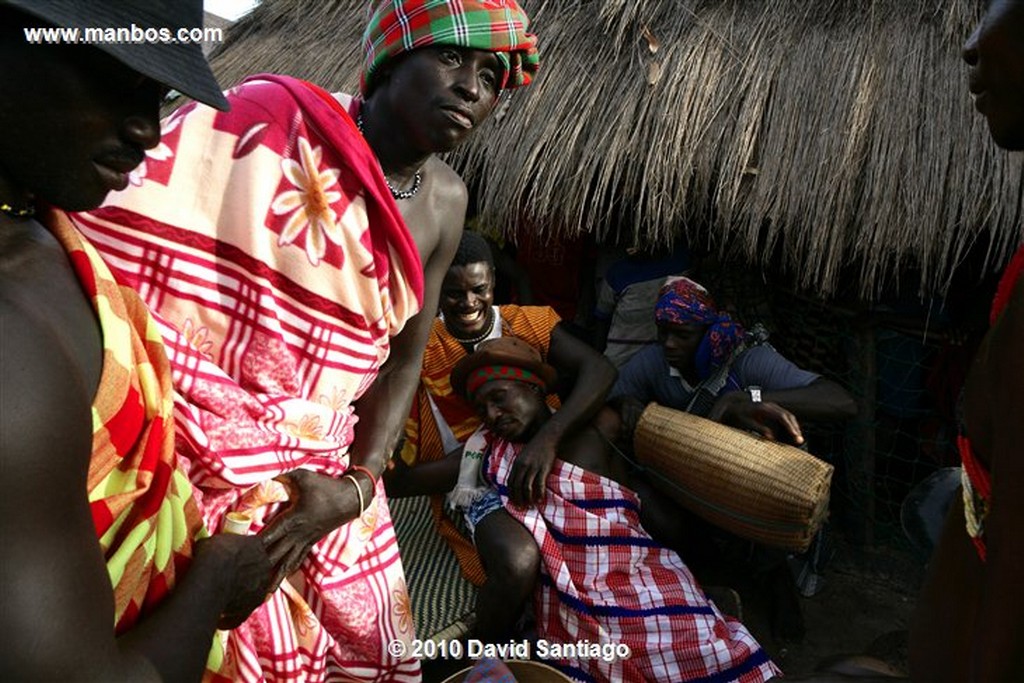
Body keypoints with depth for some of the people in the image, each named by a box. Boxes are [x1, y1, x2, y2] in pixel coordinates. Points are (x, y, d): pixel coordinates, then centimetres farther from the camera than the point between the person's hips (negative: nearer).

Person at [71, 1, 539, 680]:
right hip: (203, 472, -5)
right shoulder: (274, 117, -17)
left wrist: (357, 485, -6)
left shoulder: (444, 202, 2)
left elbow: (404, 356, 6)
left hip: (328, 477, 6)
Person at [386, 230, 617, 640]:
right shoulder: (420, 353, -7)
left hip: (547, 467, 5)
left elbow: (599, 370, -17)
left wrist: (549, 438, -32)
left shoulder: (527, 323, 1)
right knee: (519, 561, -34)